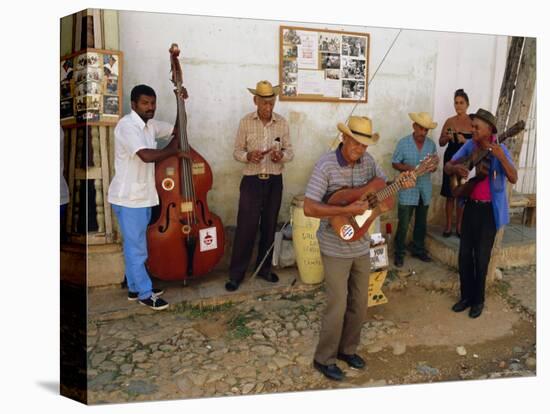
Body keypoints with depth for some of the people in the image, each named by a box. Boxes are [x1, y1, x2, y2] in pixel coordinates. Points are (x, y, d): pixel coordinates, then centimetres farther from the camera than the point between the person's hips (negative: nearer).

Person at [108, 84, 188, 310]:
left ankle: (135, 287, 30)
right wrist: (173, 150, -17)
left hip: (142, 196, 9)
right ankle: (145, 293, 13)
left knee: (135, 245, 18)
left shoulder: (150, 125, 9)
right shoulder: (127, 125, -19)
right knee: (137, 248, 1)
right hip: (129, 198, -9)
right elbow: (146, 155, -32)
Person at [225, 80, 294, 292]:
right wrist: (248, 156, -21)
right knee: (245, 227, -2)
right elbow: (237, 152, 0)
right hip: (252, 181, -2)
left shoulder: (282, 122, 2)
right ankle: (236, 273, 8)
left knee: (269, 226, 11)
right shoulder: (245, 122, -3)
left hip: (275, 181, 2)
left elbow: (290, 152, 5)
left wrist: (282, 155, -17)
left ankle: (264, 268, 27)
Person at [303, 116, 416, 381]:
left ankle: (348, 350, 35)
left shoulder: (367, 161, 0)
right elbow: (309, 208, -24)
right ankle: (324, 359, 19)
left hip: (361, 246, 7)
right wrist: (347, 210, -29)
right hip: (336, 248, -6)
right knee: (338, 307, 0)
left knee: (360, 304, 15)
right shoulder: (326, 165, -19)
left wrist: (401, 183, -7)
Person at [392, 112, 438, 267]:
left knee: (421, 223, 16)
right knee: (403, 224, -1)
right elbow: (395, 163, -4)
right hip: (407, 190, -4)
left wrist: (433, 167, -13)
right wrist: (408, 168, -21)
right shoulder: (403, 143, -8)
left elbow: (434, 163, 11)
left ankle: (418, 249, 32)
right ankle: (399, 253, 13)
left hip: (425, 190, 4)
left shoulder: (431, 144, 3)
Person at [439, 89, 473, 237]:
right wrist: (447, 137, -13)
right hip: (451, 160, 1)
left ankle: (459, 225, 16)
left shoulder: (473, 122, -2)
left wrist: (465, 141, -20)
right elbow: (441, 142, 7)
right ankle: (448, 225, 14)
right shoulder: (450, 121, 3)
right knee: (450, 194, 5)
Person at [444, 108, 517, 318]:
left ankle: (478, 300, 21)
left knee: (481, 257, 4)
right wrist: (456, 168, -21)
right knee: (464, 254, 9)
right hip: (471, 206, 4)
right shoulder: (469, 146, 0)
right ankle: (466, 296, 25)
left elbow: (513, 179, -22)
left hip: (489, 210, -4)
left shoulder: (500, 150, -13)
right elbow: (447, 166, 2)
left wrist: (501, 157, -36)